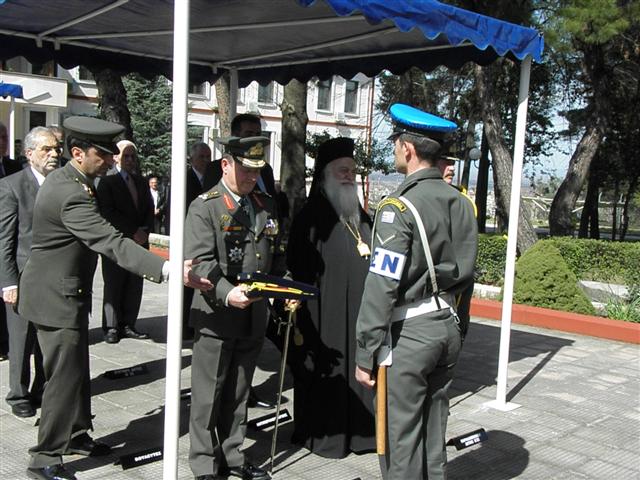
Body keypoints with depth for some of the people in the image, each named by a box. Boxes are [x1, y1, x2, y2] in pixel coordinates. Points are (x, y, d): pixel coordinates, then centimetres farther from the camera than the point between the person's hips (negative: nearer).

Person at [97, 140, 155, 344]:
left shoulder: (140, 181, 16)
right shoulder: (107, 180, -4)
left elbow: (149, 209, 15)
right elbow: (108, 212, -12)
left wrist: (144, 231, -2)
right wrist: (133, 232, -14)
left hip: (139, 241, 5)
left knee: (134, 287, 4)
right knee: (113, 286, 1)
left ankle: (128, 325, 11)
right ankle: (111, 328, 9)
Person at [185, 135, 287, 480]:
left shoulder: (266, 206, 12)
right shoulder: (204, 207, -7)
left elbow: (276, 258, 19)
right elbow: (199, 262, -17)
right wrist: (226, 293, -32)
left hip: (253, 318, 6)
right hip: (216, 317, -5)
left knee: (238, 394, 17)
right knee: (208, 395, 6)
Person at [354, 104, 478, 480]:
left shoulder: (399, 207, -16)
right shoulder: (461, 203, 6)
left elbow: (382, 287, -18)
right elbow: (464, 275, 12)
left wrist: (366, 354, -13)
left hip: (408, 333, -7)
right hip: (448, 326, 8)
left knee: (401, 441, 3)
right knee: (434, 435, 17)